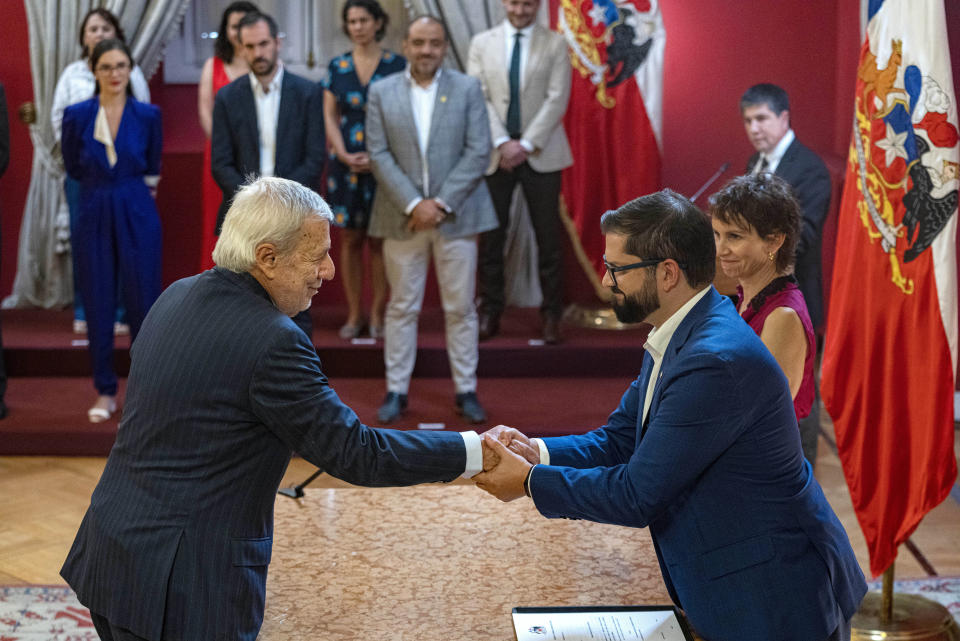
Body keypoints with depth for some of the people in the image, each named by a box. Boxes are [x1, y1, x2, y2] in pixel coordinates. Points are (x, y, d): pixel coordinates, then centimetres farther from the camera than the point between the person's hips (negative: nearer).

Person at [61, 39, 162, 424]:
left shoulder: (148, 115, -2)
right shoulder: (76, 115, -2)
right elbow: (73, 168, 10)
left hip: (137, 216, 0)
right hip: (94, 216, 1)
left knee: (143, 302, 1)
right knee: (98, 305, 4)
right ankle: (105, 392, 16)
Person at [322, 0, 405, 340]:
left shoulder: (396, 65, 0)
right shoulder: (337, 67, 7)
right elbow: (330, 117, 7)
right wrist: (344, 155, -8)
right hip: (346, 162, 2)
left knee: (380, 240, 1)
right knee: (350, 239, 4)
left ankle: (377, 315, 10)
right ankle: (354, 314, 12)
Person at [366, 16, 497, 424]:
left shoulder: (467, 89, 1)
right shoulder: (381, 92, 3)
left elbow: (478, 153, -4)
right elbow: (379, 155, -2)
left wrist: (442, 203, -12)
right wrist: (413, 204, -13)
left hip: (455, 214, 0)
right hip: (403, 216, 1)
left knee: (460, 308, 5)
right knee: (401, 307, 6)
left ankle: (466, 390, 14)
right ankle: (396, 390, 15)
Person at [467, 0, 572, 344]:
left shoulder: (555, 44, 3)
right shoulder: (481, 43, 7)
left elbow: (557, 99, -5)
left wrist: (526, 144, -13)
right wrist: (503, 143, -12)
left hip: (540, 155, -1)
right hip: (495, 154, 1)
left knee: (548, 237, 0)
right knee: (491, 237, 4)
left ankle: (551, 315, 8)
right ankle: (490, 313, 14)